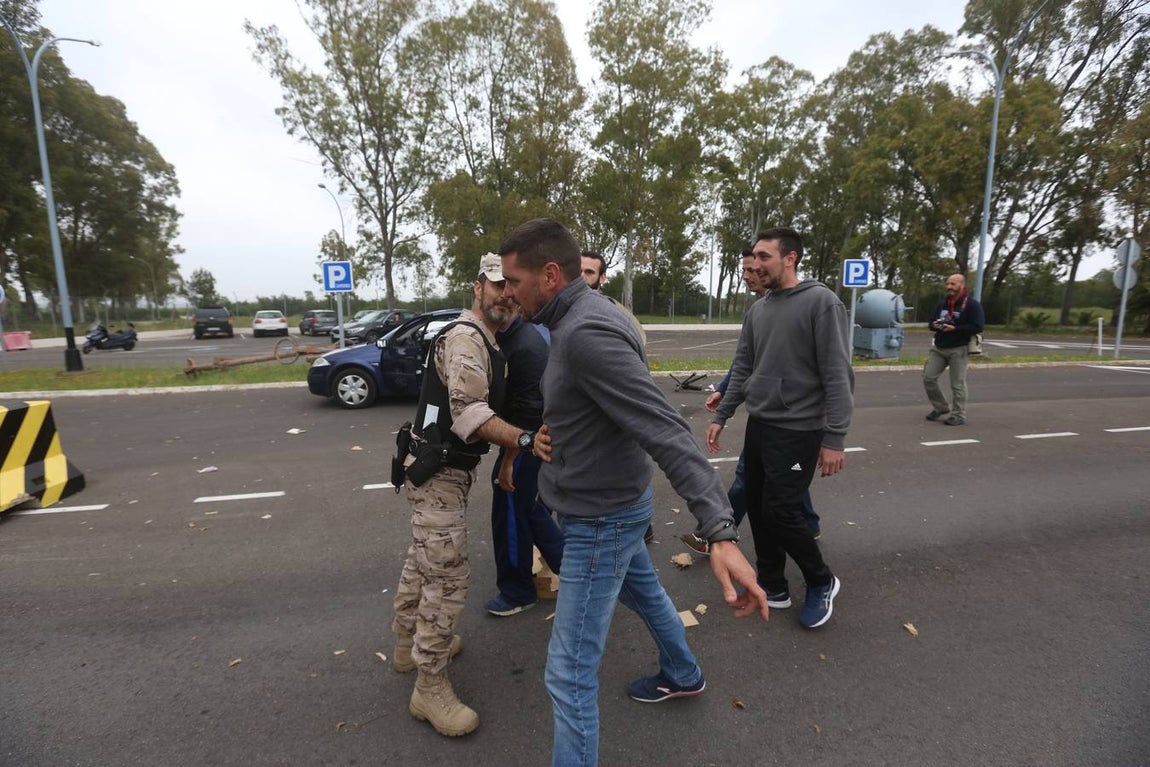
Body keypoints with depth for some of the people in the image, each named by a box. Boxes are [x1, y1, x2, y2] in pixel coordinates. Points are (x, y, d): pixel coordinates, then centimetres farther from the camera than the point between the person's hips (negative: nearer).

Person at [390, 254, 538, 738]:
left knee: (424, 560, 22)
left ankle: (409, 644, 41)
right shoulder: (465, 338, -20)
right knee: (448, 574, -5)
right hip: (438, 473, -10)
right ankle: (430, 688, 11)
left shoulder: (484, 341, 13)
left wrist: (506, 456, 13)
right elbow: (469, 415, -33)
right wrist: (525, 440, -44)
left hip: (443, 468, 10)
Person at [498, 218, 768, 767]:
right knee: (642, 591, 32)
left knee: (569, 674, 2)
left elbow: (666, 432, -35)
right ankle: (682, 677, 60)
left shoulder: (588, 333, -29)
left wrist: (721, 534, -39)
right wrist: (546, 433, -5)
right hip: (611, 504, 10)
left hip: (600, 520, -10)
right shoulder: (574, 323, 3)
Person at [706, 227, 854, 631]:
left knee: (781, 512, -4)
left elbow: (837, 375, -15)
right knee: (757, 509, 12)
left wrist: (834, 437, -18)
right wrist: (720, 417, 9)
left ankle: (821, 582, 24)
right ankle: (772, 586, 31)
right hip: (758, 425, 7)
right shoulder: (758, 309, 9)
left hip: (798, 430, -7)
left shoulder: (821, 302, -12)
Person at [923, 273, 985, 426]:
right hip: (938, 348, 6)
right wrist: (934, 325, -3)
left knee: (957, 384, -3)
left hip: (959, 350, -6)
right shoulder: (942, 303, 14)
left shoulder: (972, 304, -6)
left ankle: (959, 415, 8)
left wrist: (954, 328, -22)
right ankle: (941, 408, 21)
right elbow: (932, 322, 21)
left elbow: (977, 327, -14)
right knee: (928, 378, 3)